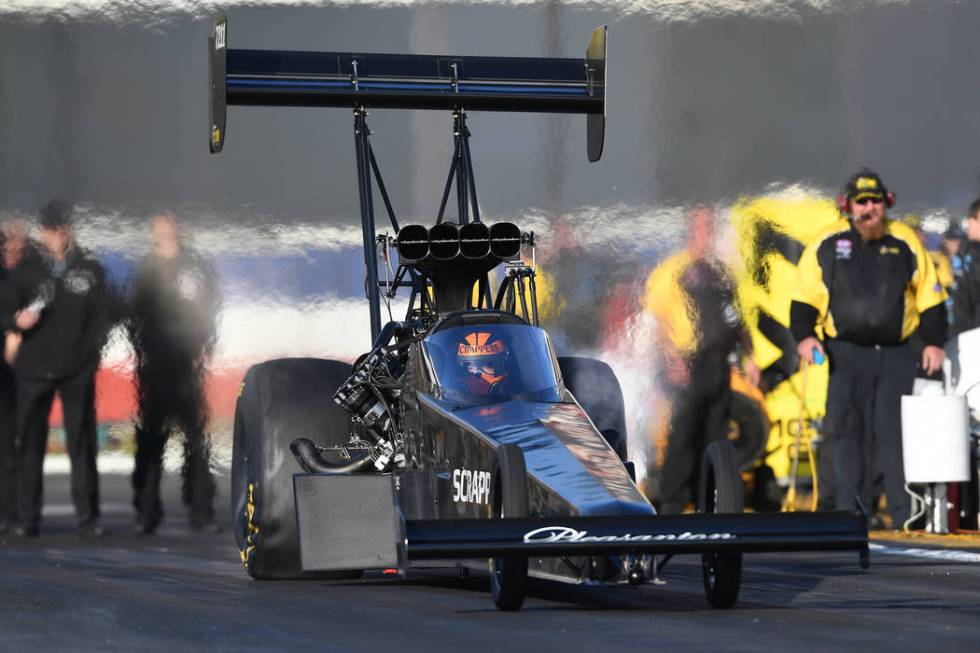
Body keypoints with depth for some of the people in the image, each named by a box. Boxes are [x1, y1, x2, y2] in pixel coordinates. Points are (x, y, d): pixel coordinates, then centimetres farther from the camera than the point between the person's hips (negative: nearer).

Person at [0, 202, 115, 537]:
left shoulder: (90, 269, 7)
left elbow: (103, 315, 9)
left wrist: (90, 353, -1)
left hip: (78, 371, 0)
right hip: (34, 369, 0)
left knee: (82, 443, -1)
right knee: (30, 443, 0)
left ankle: (87, 515, 3)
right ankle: (28, 517, 4)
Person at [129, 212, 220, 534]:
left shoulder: (196, 267, 7)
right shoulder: (147, 270, 11)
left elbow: (209, 311, 6)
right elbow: (136, 314, 13)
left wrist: (203, 349, -3)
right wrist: (140, 348, 1)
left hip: (189, 363, -1)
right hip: (155, 363, 1)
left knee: (196, 435, -3)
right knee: (150, 437, -1)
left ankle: (201, 509, 0)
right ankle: (146, 510, 2)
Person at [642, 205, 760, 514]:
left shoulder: (721, 271, 19)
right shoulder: (672, 269, -3)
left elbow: (736, 318, 25)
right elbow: (656, 317, -9)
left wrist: (748, 356, 18)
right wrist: (672, 358, -18)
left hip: (719, 365, 7)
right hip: (688, 366, -7)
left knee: (715, 436, 9)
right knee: (683, 435, -7)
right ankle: (671, 503, -2)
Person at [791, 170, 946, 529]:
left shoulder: (906, 243, 7)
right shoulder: (826, 245, 4)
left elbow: (930, 297, 11)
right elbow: (804, 297, 7)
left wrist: (933, 341, 4)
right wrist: (804, 336, -6)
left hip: (897, 354, 1)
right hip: (846, 354, -1)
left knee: (897, 431, -2)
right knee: (847, 431, -4)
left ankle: (905, 513, 0)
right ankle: (850, 510, -1)